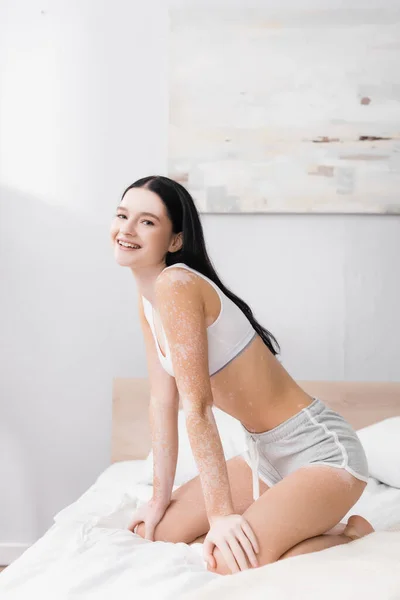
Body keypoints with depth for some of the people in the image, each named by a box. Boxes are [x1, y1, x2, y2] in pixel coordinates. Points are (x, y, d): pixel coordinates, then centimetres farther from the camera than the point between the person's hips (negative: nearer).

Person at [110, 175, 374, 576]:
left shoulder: (175, 285, -22)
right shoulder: (147, 295, 5)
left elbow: (196, 406, -24)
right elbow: (162, 400, 5)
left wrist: (222, 514, -21)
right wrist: (160, 499, 6)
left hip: (321, 451, -9)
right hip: (264, 455, 9)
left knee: (232, 562, -26)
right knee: (155, 533, 7)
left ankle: (349, 536, 3)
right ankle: (307, 527, 18)